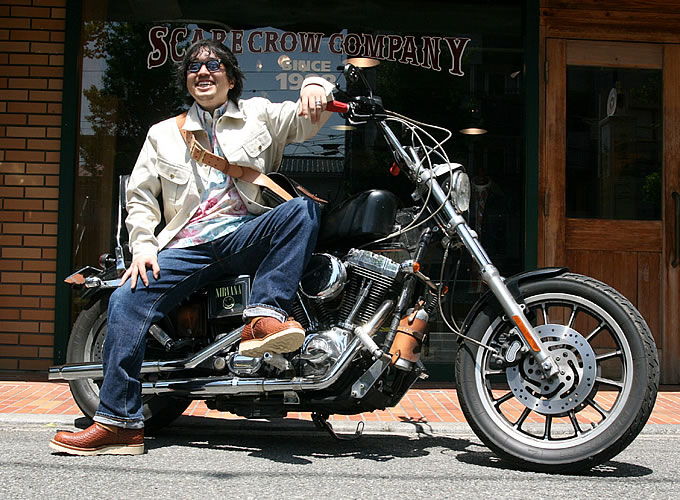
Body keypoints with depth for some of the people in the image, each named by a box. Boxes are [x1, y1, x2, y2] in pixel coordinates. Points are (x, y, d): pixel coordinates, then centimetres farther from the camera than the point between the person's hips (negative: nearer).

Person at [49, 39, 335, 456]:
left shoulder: (259, 114, 18)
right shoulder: (164, 133, 23)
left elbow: (308, 119, 6)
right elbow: (140, 195, 19)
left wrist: (315, 88, -18)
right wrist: (143, 245, 2)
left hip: (246, 234, -1)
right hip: (188, 245, 1)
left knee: (302, 210, -30)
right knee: (127, 300, -22)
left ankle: (265, 317, -42)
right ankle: (120, 421, -20)